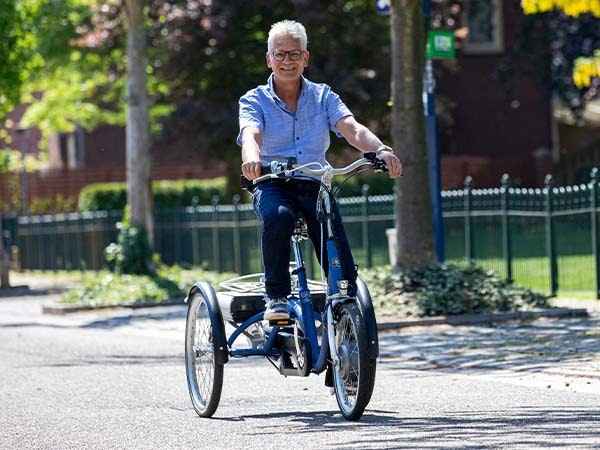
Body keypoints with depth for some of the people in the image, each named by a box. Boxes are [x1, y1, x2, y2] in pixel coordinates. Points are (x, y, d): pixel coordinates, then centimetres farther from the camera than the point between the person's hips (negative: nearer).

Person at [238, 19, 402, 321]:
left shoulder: (323, 96, 9)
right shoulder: (254, 101, 4)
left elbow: (353, 130, -8)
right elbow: (251, 134, -18)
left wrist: (381, 150, -30)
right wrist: (252, 159, -43)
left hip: (315, 186, 2)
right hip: (273, 186, -2)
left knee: (343, 272, -16)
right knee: (278, 216, -38)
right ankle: (276, 297, -25)